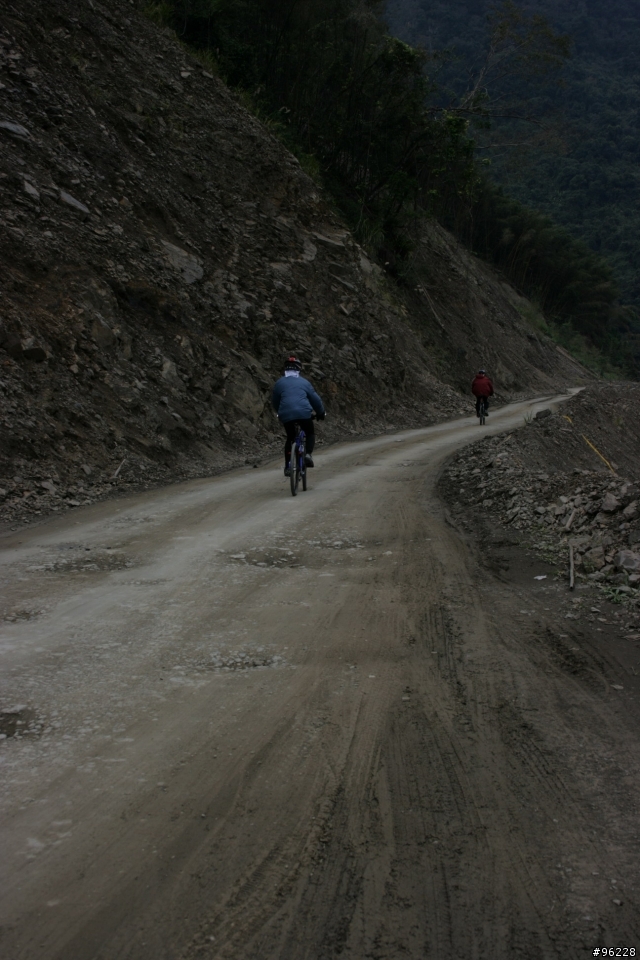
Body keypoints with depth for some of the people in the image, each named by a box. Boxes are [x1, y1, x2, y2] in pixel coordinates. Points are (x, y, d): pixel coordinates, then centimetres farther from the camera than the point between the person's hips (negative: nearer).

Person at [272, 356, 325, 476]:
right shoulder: (304, 382, 13)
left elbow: (275, 401, 22)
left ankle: (287, 467, 13)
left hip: (286, 415, 2)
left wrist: (280, 413, 40)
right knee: (310, 433, 21)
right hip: (304, 413, -2)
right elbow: (315, 399, 15)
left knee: (290, 438, 20)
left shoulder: (279, 383, 15)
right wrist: (321, 413, 29)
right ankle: (308, 454, -5)